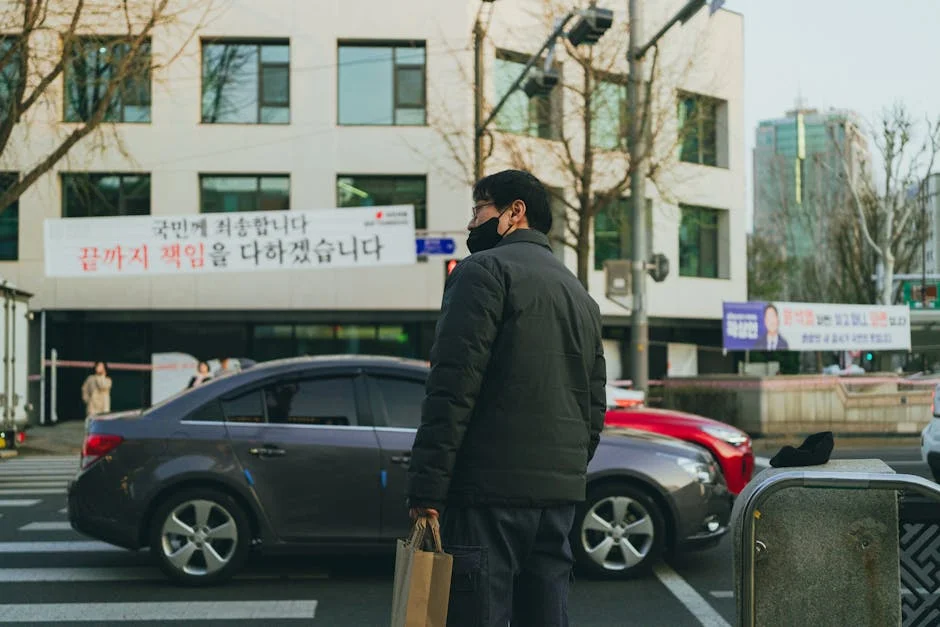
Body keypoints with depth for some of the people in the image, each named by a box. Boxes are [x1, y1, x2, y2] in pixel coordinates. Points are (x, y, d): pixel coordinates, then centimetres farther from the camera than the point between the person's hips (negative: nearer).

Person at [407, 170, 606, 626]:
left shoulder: (484, 269, -4)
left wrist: (426, 487, -15)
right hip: (560, 494, 8)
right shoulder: (580, 294, 22)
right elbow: (595, 406, 22)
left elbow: (454, 384, -14)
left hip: (492, 488, -8)